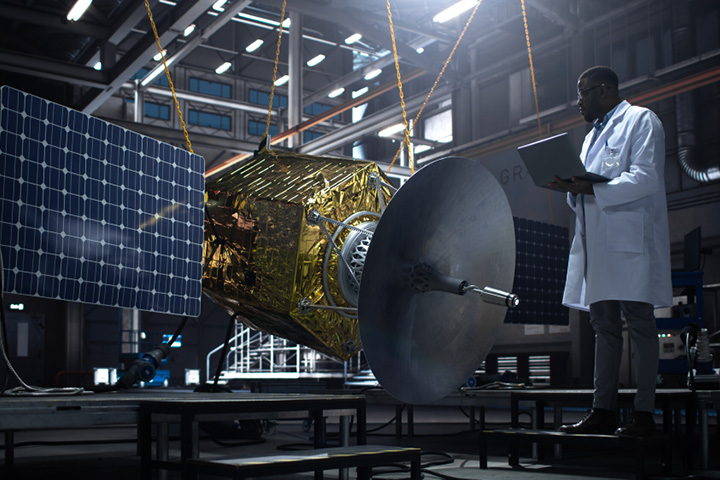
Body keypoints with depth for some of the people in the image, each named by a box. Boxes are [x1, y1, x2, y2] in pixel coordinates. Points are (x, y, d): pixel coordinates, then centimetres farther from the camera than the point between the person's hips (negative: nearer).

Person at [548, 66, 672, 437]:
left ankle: (643, 413, -4)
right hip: (596, 243, 8)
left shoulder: (641, 120, 1)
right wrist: (571, 188, 3)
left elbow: (646, 177, -13)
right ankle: (603, 411, 9)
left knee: (639, 323, -7)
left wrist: (590, 189, -21)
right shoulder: (594, 134, 27)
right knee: (604, 326, 7)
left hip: (630, 240, -8)